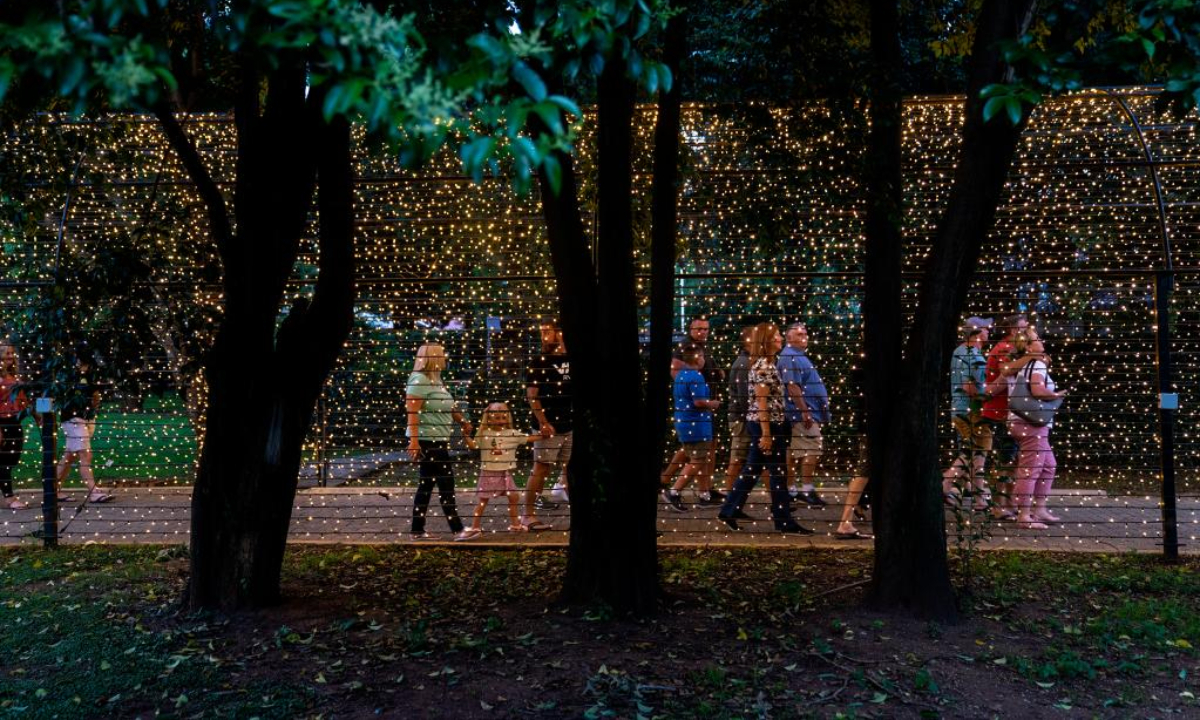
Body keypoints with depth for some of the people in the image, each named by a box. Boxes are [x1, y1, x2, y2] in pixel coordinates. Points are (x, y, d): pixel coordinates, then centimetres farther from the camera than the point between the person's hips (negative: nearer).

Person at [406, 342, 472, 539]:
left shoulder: (436, 380, 16)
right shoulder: (420, 380, -14)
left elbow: (448, 408, 26)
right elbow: (412, 412, -20)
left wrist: (462, 421, 15)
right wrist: (414, 440, -25)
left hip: (438, 441, 10)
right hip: (427, 441, -10)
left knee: (426, 485, 12)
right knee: (446, 483, -5)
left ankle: (418, 530, 18)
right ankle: (457, 529, 2)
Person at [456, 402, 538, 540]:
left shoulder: (513, 433, 3)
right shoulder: (484, 434, -4)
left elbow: (528, 438, 7)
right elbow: (473, 446, -4)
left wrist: (543, 435, 1)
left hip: (506, 473, 4)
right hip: (489, 472, -3)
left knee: (513, 497, 8)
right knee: (483, 500, 1)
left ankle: (515, 524, 24)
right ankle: (475, 528, 8)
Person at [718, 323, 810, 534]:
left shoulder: (768, 363, 14)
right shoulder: (763, 365, -15)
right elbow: (761, 402, -19)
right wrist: (766, 434, -20)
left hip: (764, 423, 10)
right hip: (765, 424, -10)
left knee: (752, 470, 13)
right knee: (778, 473, -2)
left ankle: (730, 510, 18)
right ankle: (784, 521, 6)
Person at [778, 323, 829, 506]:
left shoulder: (799, 356, 20)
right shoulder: (790, 357, -14)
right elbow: (792, 386, -22)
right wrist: (805, 412, -25)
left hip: (802, 413, 10)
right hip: (803, 412, -10)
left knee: (794, 452, 11)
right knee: (814, 448, -11)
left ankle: (790, 489, 16)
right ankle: (806, 489, -8)